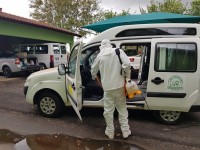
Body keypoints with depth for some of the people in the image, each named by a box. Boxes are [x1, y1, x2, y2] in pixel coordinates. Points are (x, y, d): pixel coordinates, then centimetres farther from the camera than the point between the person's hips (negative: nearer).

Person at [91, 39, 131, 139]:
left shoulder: (100, 55, 6)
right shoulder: (118, 51, -1)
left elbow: (93, 70, 18)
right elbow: (126, 64, -17)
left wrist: (94, 77, 39)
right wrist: (127, 76, -1)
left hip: (107, 87, 0)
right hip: (119, 85, 0)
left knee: (108, 110, 13)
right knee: (122, 108, 15)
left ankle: (110, 132, 25)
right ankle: (125, 131, 23)